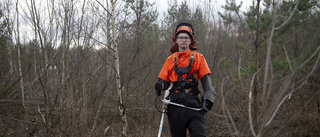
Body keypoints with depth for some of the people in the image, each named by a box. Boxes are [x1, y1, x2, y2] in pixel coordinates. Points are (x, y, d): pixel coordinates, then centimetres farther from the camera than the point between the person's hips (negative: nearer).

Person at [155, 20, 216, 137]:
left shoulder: (198, 58, 8)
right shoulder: (171, 60, 14)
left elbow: (206, 80, 2)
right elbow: (164, 80, 14)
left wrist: (208, 98, -11)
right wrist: (160, 85, -10)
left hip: (194, 106, -2)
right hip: (175, 106, 2)